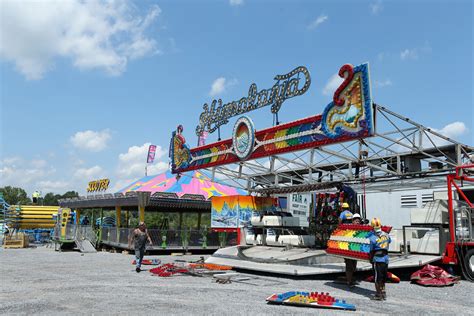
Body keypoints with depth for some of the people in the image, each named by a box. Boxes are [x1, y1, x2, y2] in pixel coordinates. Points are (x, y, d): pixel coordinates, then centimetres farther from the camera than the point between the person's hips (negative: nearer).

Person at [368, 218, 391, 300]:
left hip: (377, 259, -5)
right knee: (383, 277, 17)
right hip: (385, 258, 5)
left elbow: (371, 250, -8)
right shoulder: (386, 235, -1)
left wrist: (371, 259, 5)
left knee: (377, 278, 5)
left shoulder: (372, 238, -16)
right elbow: (389, 241, 20)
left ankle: (378, 294, 11)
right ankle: (383, 293, 26)